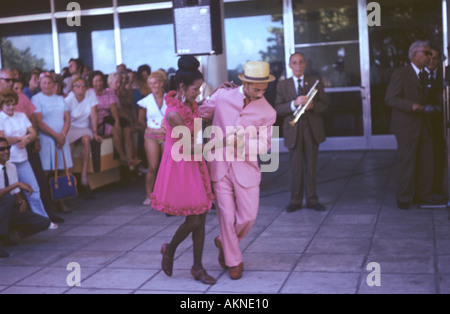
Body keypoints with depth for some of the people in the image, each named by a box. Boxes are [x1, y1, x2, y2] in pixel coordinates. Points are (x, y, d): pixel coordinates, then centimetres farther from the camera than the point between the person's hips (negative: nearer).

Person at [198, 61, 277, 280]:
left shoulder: (268, 113, -3)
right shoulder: (222, 96, -3)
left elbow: (263, 145, -2)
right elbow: (200, 114, 12)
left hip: (245, 168, 1)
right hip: (219, 166, 0)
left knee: (248, 216, 0)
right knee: (226, 217, 1)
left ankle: (224, 242, 31)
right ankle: (234, 261, 20)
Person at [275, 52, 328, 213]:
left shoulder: (315, 81, 9)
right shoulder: (283, 85, 7)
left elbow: (324, 104, 6)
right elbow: (278, 109, -2)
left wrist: (312, 105, -15)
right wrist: (294, 103, -18)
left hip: (312, 129, 1)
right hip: (293, 130, -1)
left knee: (311, 165, 5)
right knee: (295, 167, 0)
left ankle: (312, 200, 13)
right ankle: (295, 201, 9)